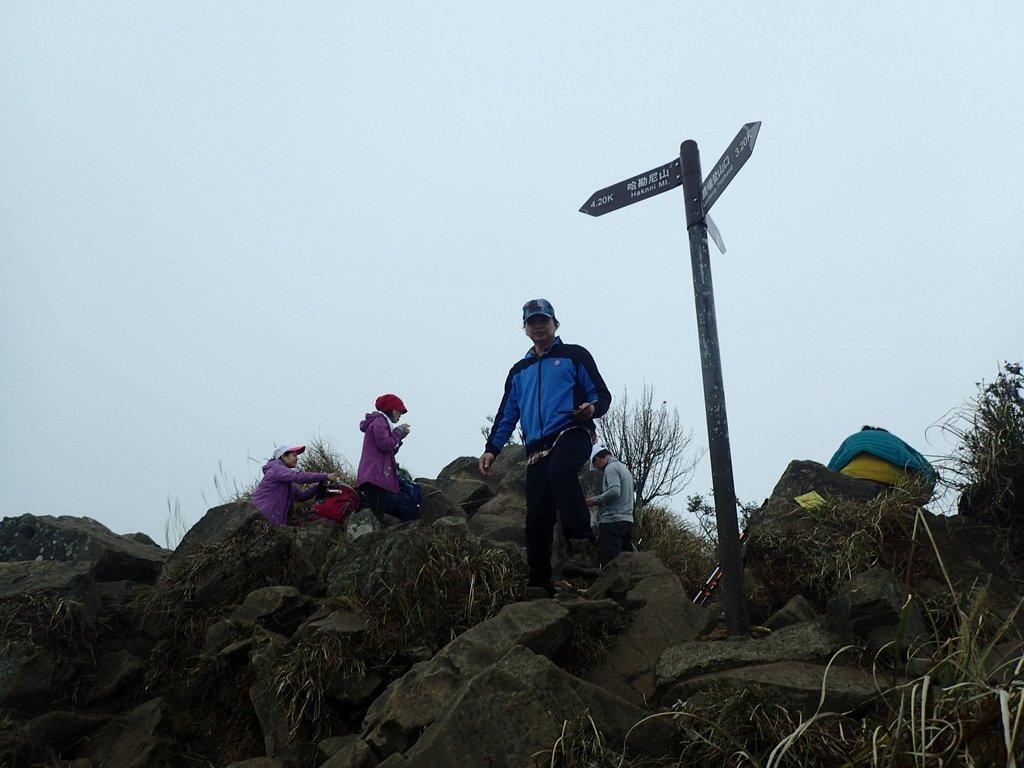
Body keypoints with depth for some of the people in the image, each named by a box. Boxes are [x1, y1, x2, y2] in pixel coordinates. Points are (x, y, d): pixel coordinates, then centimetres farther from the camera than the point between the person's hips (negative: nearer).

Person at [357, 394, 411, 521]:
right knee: (375, 515, -17)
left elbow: (390, 451, 25)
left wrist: (400, 436, 14)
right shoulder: (379, 422, -4)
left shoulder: (383, 423, 29)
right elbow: (385, 445, -16)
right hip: (376, 476, -11)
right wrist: (398, 431, -4)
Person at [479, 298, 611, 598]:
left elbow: (602, 394, 6)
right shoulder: (519, 371, 27)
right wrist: (492, 448, 10)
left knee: (559, 470, -38)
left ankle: (583, 548, -43)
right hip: (537, 448, 5)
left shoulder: (575, 356, 13)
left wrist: (593, 407, -18)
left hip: (572, 433, -5)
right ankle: (539, 584, 0)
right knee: (537, 517, -4)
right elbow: (507, 414, 23)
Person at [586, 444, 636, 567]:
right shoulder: (625, 468, 23)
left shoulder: (611, 468, -5)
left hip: (612, 521, -9)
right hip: (628, 520, 9)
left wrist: (595, 500, -8)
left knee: (609, 562, -12)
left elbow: (614, 491, -20)